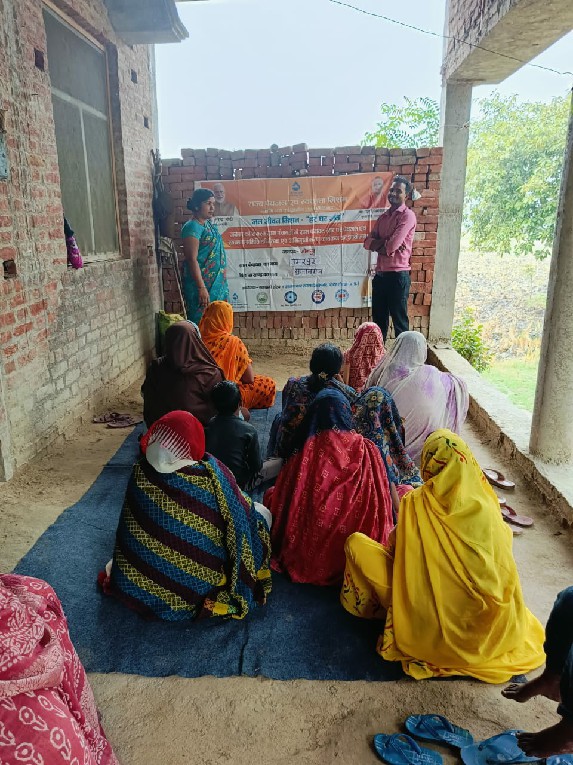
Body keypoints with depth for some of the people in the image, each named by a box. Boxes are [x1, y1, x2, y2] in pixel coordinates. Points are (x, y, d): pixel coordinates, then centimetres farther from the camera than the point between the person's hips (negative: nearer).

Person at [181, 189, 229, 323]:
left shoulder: (209, 224, 13)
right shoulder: (193, 227, -14)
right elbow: (192, 259, -20)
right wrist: (201, 288, -24)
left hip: (217, 282, 9)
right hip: (202, 283, -9)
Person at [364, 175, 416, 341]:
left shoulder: (408, 215, -7)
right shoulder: (383, 216, 16)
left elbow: (392, 245, -18)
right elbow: (368, 242, 7)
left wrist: (378, 244, 2)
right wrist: (386, 243, -11)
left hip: (398, 275, -7)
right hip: (380, 274, 7)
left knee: (400, 321, 0)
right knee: (378, 320, 14)